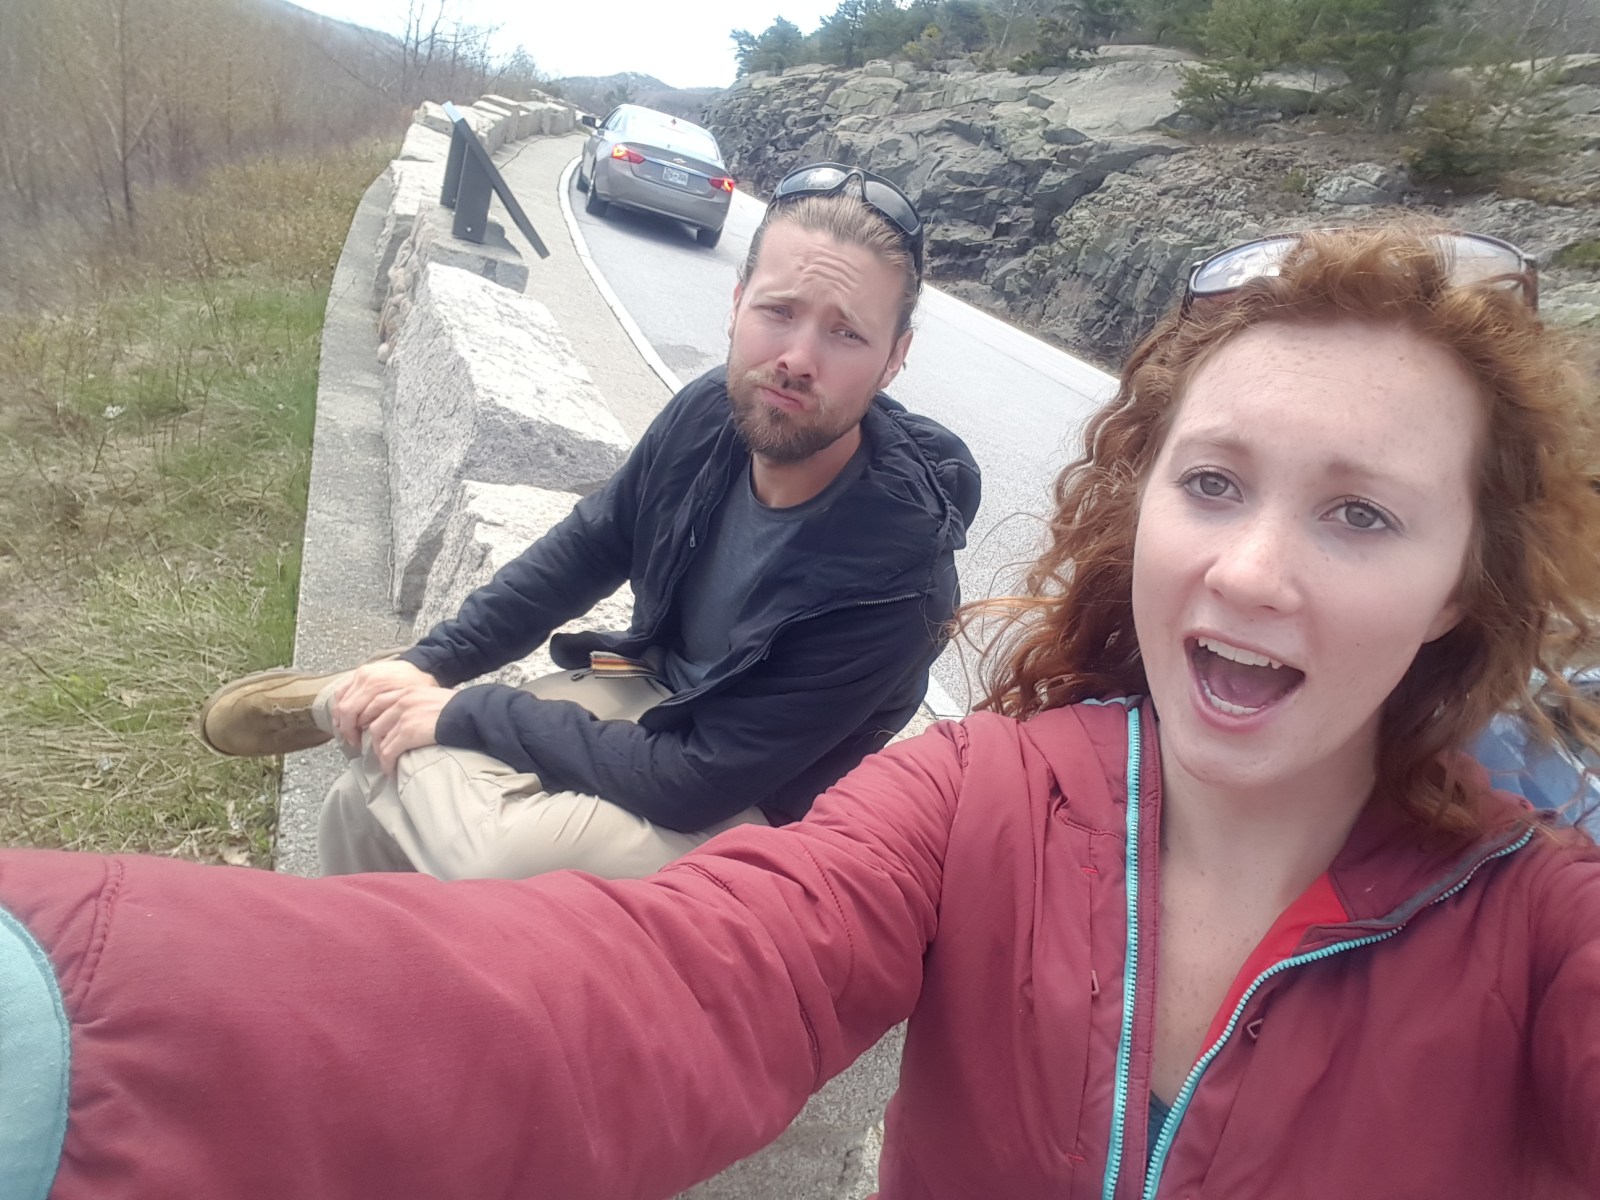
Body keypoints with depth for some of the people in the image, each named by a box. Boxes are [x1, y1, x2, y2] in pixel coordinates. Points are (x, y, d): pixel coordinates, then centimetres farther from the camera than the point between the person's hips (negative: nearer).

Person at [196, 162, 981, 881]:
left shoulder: (894, 575, -32)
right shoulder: (712, 415, -15)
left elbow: (696, 784, -27)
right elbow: (585, 550, 3)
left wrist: (466, 713, -21)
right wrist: (430, 663, -4)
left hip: (746, 810, -5)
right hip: (649, 693, 5)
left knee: (496, 857, -29)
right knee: (362, 807, -2)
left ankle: (343, 707, -2)